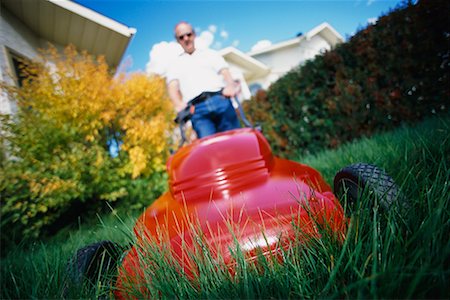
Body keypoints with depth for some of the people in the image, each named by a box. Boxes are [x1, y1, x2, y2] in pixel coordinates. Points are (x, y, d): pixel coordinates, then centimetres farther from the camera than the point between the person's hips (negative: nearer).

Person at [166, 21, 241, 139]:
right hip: (197, 109, 0)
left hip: (221, 100, 1)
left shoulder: (210, 53, 25)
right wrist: (179, 105, -15)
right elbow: (172, 87, 8)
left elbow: (225, 72, 10)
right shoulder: (175, 64, 25)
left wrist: (230, 85, -15)